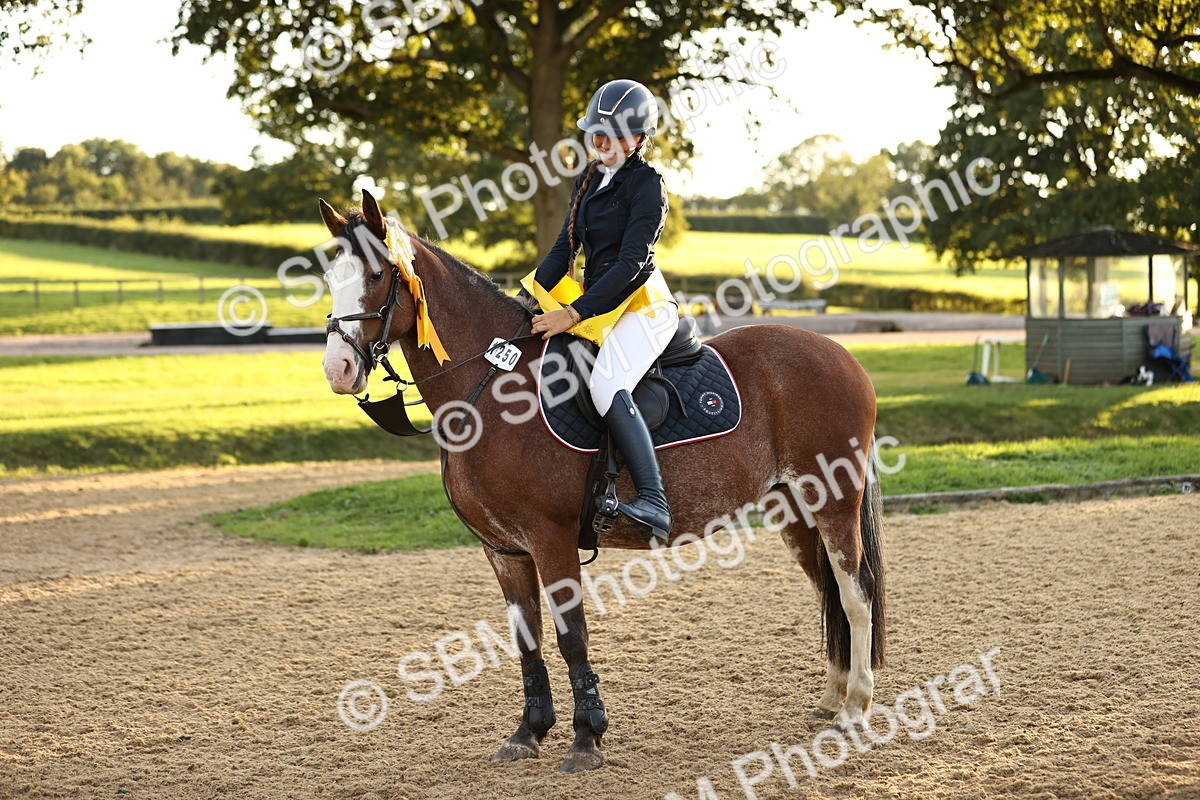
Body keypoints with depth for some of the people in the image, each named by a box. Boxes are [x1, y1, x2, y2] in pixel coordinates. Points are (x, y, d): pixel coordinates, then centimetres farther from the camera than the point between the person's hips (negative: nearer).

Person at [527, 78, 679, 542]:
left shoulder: (646, 184, -11)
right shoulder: (589, 180, 14)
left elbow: (631, 261, -19)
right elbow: (565, 247, 17)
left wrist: (573, 314, -23)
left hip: (642, 304, -10)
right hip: (597, 303, 10)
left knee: (606, 385, -33)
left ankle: (654, 503, -38)